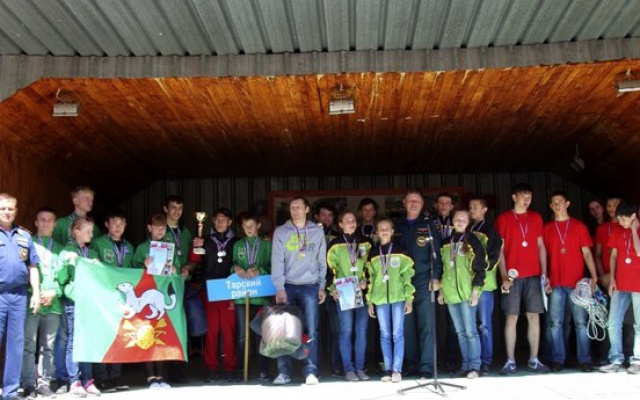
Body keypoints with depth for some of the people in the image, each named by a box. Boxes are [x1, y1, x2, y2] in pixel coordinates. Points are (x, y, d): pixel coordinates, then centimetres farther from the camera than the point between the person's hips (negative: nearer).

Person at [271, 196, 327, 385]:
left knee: (311, 330, -3)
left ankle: (311, 371, 0)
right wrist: (279, 288, -10)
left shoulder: (317, 231, 6)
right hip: (287, 286, 0)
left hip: (310, 287, 0)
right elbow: (277, 261, -2)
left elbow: (322, 261, 8)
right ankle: (284, 371, 6)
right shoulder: (281, 232, 3)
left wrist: (322, 286, 5)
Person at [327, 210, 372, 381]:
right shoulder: (335, 245, 2)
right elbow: (330, 269, 1)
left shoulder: (365, 242, 10)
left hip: (362, 292, 3)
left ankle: (360, 368, 11)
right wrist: (332, 288, -9)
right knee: (346, 330, -3)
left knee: (361, 331, 3)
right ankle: (348, 369, 3)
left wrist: (365, 280, -3)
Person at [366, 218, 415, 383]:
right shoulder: (373, 254, 10)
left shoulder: (400, 252, 3)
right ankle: (388, 370, 9)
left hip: (398, 297, -2)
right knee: (385, 334, 5)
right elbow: (370, 278, 12)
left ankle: (397, 370, -1)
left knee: (397, 333, -4)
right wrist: (369, 301, 9)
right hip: (380, 298, 2)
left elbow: (407, 275, 1)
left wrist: (409, 299, -5)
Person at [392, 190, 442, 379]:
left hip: (424, 282, -2)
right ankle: (411, 364, 14)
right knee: (407, 326, 6)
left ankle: (426, 366, -2)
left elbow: (436, 252, 1)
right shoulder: (397, 226, 10)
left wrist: (436, 277, -7)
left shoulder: (428, 225, 5)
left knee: (426, 325, -5)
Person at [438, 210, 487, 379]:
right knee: (460, 332, 9)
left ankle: (474, 366, 0)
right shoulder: (446, 243, 14)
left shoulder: (472, 242, -3)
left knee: (470, 330, -6)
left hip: (467, 292, -5)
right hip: (450, 293, 6)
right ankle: (466, 365, 15)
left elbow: (480, 268, -7)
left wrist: (476, 290, -13)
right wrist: (441, 290, 17)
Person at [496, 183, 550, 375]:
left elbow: (541, 247, 13)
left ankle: (534, 360, 8)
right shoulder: (503, 219, 2)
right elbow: (500, 250, -1)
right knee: (512, 317, -1)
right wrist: (504, 276, -8)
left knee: (534, 317, 2)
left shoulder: (536, 218, 12)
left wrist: (544, 274, 5)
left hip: (533, 276, 3)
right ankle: (510, 361, 3)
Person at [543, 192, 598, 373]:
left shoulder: (579, 226, 7)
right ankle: (558, 359, 8)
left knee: (581, 322, -1)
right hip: (555, 283, 1)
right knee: (556, 322, 2)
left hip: (577, 282, -1)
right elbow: (544, 254, 10)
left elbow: (587, 253, 3)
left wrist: (594, 276, -7)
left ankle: (584, 359, 6)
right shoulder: (546, 229, 11)